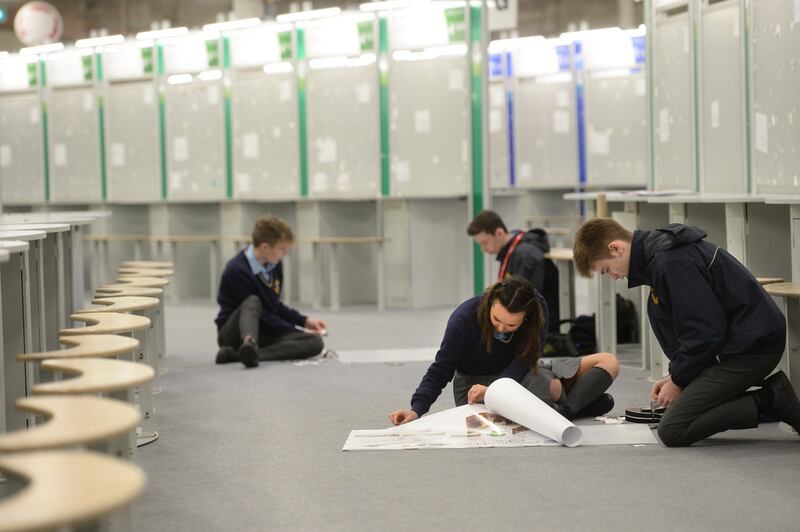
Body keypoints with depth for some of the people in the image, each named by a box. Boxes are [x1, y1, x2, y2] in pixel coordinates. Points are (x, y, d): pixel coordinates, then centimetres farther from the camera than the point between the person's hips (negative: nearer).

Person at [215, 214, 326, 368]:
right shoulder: (236, 271, -19)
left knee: (315, 342, -20)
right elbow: (263, 317, -18)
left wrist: (304, 321, 10)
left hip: (264, 334, 7)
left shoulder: (271, 265, 5)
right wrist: (295, 332, -14)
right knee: (253, 302, -34)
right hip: (235, 332, -7)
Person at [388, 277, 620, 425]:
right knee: (554, 387, -32)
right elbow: (441, 370, -21)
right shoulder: (464, 318, -27)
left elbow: (525, 360, -23)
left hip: (518, 374, 5)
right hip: (475, 384, -4)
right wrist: (416, 409, -35)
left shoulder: (537, 308, -20)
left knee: (608, 362, -6)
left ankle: (564, 409, -26)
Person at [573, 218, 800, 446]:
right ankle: (771, 395, 10)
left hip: (750, 346, -10)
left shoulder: (671, 262, -20)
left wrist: (679, 381, -6)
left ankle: (768, 401, -10)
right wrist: (677, 374, 12)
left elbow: (706, 330, -20)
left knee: (672, 431, -12)